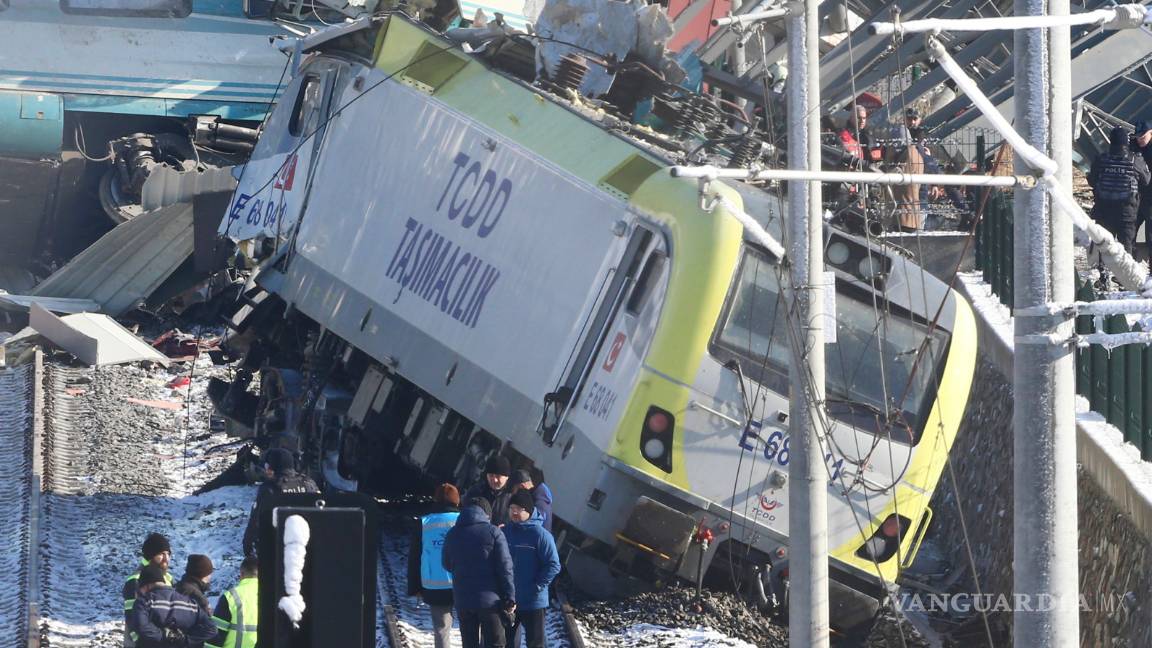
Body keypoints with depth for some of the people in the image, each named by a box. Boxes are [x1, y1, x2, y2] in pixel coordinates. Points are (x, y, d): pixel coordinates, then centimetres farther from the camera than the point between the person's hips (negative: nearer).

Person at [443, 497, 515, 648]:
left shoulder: (452, 535, 5)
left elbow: (447, 565, 16)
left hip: (462, 600, 4)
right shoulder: (493, 533, -8)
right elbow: (505, 568, -10)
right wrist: (510, 598, -5)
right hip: (490, 600, -4)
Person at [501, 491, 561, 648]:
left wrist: (538, 586, -18)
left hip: (533, 601, -6)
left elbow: (554, 565, -13)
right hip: (508, 600, 6)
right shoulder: (505, 532, 5)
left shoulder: (540, 535, -13)